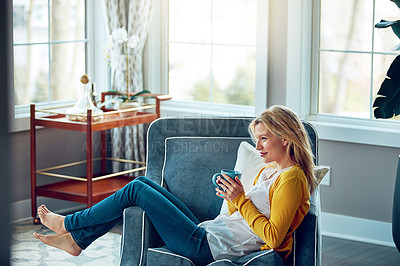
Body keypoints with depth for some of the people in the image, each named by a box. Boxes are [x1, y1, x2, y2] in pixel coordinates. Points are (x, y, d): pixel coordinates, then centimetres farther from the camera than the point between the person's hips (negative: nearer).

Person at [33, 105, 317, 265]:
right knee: (144, 183, 6)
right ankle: (77, 239, 12)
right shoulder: (267, 172, 18)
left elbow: (273, 237, -21)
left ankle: (69, 224, 14)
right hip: (206, 231, 10)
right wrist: (232, 196, 1)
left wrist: (240, 199, -19)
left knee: (136, 190, -5)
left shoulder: (292, 179, -11)